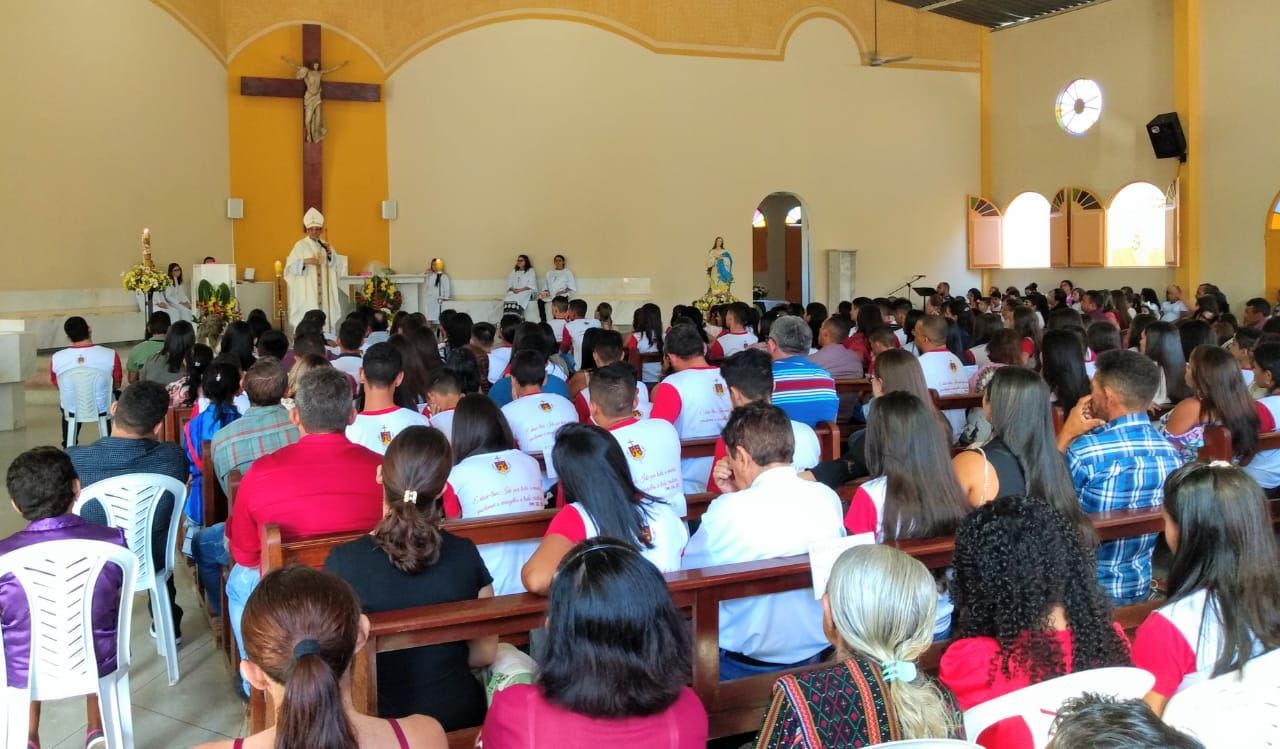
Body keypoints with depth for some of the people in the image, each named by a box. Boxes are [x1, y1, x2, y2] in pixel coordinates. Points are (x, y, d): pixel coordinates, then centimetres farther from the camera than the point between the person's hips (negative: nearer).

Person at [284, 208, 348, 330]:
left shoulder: (325, 245, 13)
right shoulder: (300, 245, -1)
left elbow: (337, 266, 8)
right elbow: (290, 266, -7)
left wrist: (330, 253, -7)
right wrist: (304, 261, -21)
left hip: (323, 291, 4)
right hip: (306, 291, -4)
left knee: (323, 316, -1)